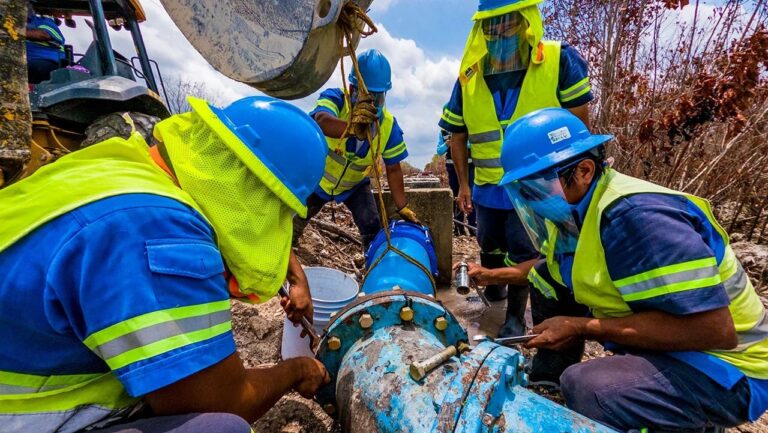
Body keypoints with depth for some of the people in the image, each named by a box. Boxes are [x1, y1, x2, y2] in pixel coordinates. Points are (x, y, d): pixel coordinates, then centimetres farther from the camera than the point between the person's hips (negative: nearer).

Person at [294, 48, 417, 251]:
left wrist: (402, 208, -15)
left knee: (374, 230, -10)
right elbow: (321, 120, -53)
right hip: (318, 178, -1)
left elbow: (393, 169, -14)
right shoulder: (335, 99, -29)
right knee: (293, 226, 15)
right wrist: (351, 125, -75)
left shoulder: (389, 125, -21)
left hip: (354, 185, 1)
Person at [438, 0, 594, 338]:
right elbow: (458, 136, 6)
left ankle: (516, 317, 24)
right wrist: (463, 183, 5)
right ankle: (493, 288, 48)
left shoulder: (559, 62, -9)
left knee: (522, 252, 4)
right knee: (489, 245, 20)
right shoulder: (468, 79, -2)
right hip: (487, 186, 4)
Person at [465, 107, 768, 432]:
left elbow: (715, 329, -31)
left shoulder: (634, 216, -30)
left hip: (720, 368, -8)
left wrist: (580, 328, -27)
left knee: (585, 389, -35)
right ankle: (548, 387, 16)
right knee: (544, 277, 5)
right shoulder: (573, 207, -2)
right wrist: (494, 275, 12)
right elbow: (558, 266, 18)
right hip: (657, 342, 9)